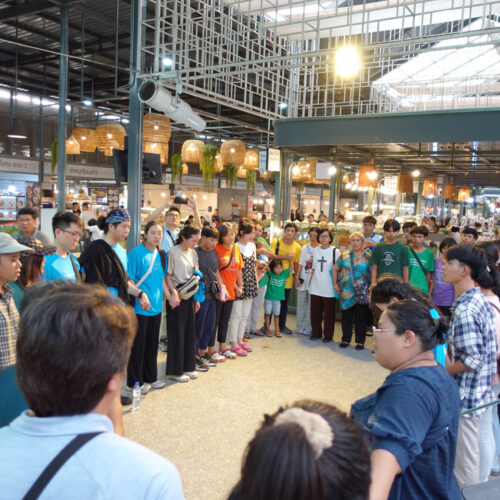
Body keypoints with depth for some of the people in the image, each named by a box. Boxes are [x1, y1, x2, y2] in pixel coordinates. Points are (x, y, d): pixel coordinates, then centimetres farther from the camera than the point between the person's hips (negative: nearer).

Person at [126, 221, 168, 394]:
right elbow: (129, 280, -13)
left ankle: (150, 377, 29)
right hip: (139, 307, -7)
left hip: (156, 306, 7)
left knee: (152, 343, 16)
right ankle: (134, 382, 16)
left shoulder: (161, 254, 9)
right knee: (138, 344, 3)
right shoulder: (136, 253, -13)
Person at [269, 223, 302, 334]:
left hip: (287, 279, 2)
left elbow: (296, 264, 6)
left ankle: (282, 325, 27)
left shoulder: (297, 247, 0)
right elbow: (270, 256, -18)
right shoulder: (276, 242, -6)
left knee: (284, 303, 12)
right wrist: (284, 257, -22)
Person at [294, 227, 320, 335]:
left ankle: (308, 327, 8)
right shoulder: (305, 248, 10)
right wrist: (297, 277, 4)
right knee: (301, 303, 7)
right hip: (303, 279, 4)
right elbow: (301, 264, 11)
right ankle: (300, 326, 16)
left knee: (311, 305, 0)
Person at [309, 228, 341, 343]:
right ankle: (316, 332, 24)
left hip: (329, 288, -4)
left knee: (329, 313, 5)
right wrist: (310, 282, 10)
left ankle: (328, 334, 17)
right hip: (316, 287, 4)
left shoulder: (335, 251, -4)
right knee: (315, 311, 9)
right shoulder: (316, 250, 8)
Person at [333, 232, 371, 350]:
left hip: (362, 293, -2)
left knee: (361, 318, 3)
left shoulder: (368, 257, 0)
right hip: (346, 292, 2)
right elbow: (335, 269, 15)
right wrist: (335, 284, 9)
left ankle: (360, 341, 15)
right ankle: (345, 339, 23)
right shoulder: (344, 256, 6)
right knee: (346, 316, 10)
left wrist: (372, 286, -9)